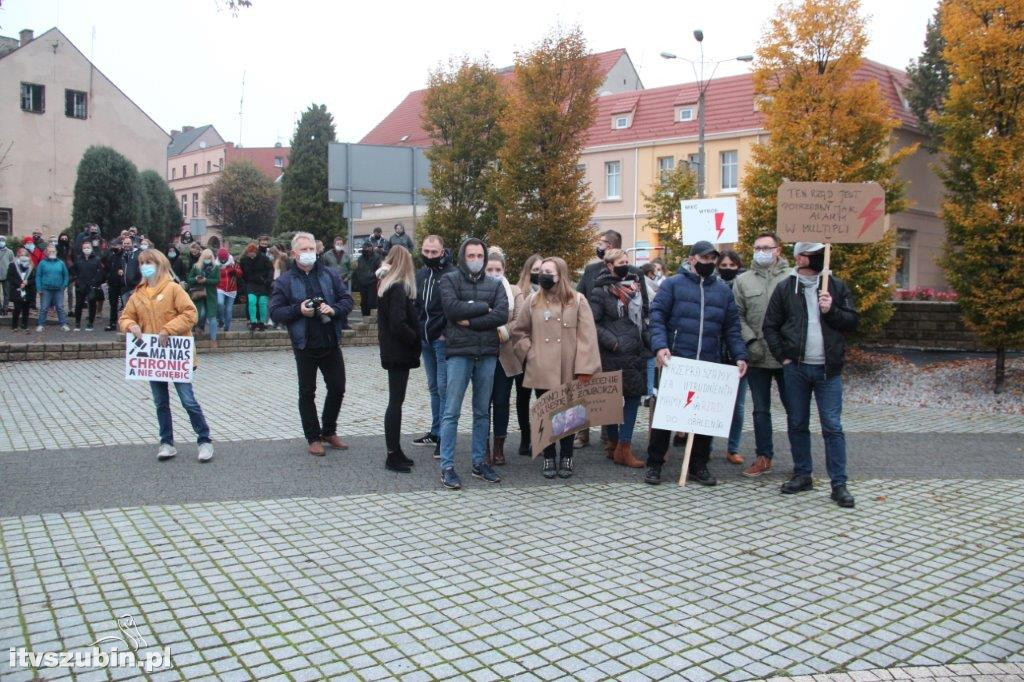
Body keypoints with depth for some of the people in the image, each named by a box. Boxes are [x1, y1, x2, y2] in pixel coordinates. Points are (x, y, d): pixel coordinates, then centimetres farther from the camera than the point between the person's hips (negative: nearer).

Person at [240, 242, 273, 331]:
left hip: (263, 284, -2)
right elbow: (242, 272, 9)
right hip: (251, 284, 2)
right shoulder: (244, 259, -5)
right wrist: (246, 281, 4)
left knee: (262, 303, -2)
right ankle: (253, 322, -9)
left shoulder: (264, 258, -14)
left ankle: (262, 323, 10)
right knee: (251, 301, -12)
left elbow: (271, 269, -7)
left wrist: (269, 280, -16)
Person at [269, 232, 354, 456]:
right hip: (305, 346, -3)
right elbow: (275, 312, -4)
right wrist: (298, 310, -19)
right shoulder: (285, 281, -2)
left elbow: (347, 300, 6)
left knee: (337, 388, 10)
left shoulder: (330, 275, 6)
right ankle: (313, 438, 19)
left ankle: (329, 432, 30)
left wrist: (334, 309, -13)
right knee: (307, 393, 7)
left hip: (330, 343, 3)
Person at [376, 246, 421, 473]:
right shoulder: (399, 288, -17)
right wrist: (416, 339, -11)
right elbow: (399, 325, -24)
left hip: (392, 351, 9)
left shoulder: (385, 286, 11)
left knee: (395, 401, 14)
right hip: (399, 353, -9)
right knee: (396, 402, -5)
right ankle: (393, 457, 1)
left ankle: (396, 451, 22)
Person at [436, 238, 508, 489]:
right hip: (458, 353, -3)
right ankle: (447, 467, 5)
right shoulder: (450, 280, 3)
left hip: (487, 355, 4)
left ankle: (479, 462, 22)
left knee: (482, 412, 11)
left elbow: (502, 315, -5)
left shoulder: (494, 285, 10)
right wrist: (484, 308, -7)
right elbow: (452, 308, -15)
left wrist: (470, 321, -12)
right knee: (452, 412, -2)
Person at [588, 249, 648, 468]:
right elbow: (592, 323, -10)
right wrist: (611, 341, -16)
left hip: (636, 353, 7)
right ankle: (615, 442, 11)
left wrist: (650, 340, 9)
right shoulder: (600, 291, -6)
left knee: (634, 396, 5)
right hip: (614, 355, -7)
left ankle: (622, 446, 13)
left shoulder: (635, 285, 13)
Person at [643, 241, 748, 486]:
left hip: (710, 365, 4)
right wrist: (660, 346, -19)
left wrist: (740, 356, 2)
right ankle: (654, 464, 13)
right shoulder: (672, 284, 2)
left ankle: (699, 466, 21)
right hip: (676, 362, -4)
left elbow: (732, 328, 14)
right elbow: (657, 316, -5)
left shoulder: (723, 290, 14)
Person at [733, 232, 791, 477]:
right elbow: (737, 316, 4)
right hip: (757, 356, 3)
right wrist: (751, 341, -7)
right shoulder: (743, 280, 7)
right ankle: (763, 457, 22)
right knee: (761, 410, 11)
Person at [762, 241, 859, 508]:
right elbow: (770, 326, 6)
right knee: (797, 424, 9)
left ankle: (839, 484, 4)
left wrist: (831, 311, -12)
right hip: (796, 368, 1)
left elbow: (852, 321, 5)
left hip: (828, 369, -1)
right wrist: (783, 356, -3)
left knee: (832, 427, -2)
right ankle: (802, 475, 23)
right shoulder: (785, 288, 3)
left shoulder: (836, 286, 6)